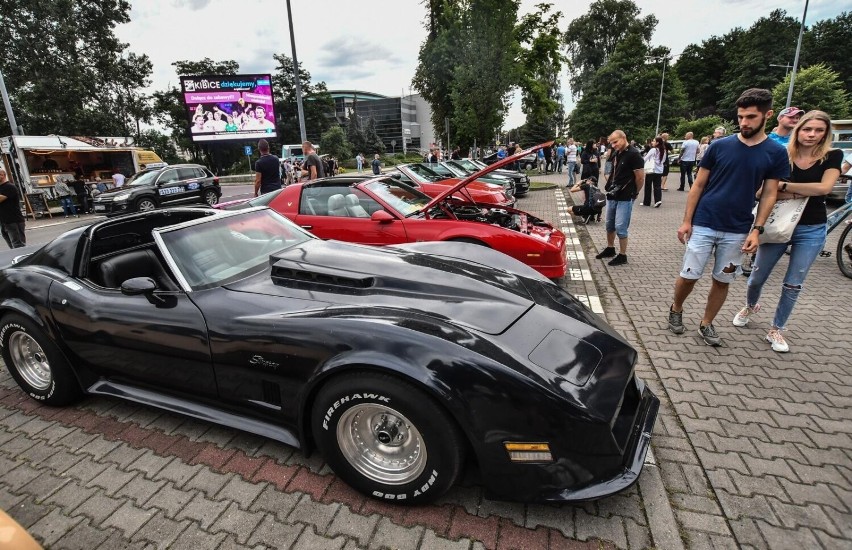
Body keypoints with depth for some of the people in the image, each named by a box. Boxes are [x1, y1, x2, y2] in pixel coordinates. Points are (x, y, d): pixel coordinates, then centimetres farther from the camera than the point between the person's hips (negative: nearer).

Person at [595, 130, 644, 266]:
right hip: (612, 195, 8)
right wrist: (610, 187, 11)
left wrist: (634, 193, -1)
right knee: (609, 224, 17)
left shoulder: (633, 154, -14)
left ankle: (622, 255, 6)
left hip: (625, 198, -8)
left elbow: (640, 177, -13)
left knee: (620, 227, -6)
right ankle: (610, 249, 33)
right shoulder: (615, 154, 10)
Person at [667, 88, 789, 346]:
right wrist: (686, 220, -4)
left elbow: (769, 194, 4)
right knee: (688, 276, 0)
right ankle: (676, 310, 26)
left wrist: (756, 230, -5)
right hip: (703, 225, -1)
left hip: (737, 231, 2)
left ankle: (706, 324, 24)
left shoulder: (776, 153, 2)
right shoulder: (719, 145, -2)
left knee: (722, 281, 9)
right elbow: (698, 185, 0)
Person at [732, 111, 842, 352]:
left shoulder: (832, 156, -3)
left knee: (793, 285, 5)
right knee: (757, 276, 8)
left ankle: (776, 330, 19)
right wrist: (804, 193, -19)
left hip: (811, 231, 0)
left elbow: (824, 187, -19)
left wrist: (785, 186, -18)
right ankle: (750, 306, 39)